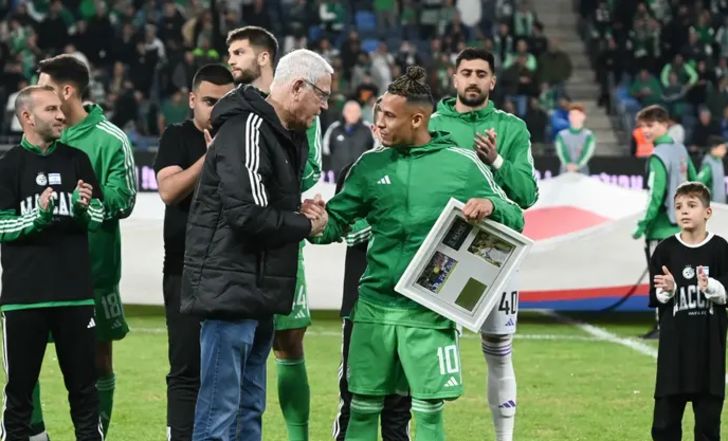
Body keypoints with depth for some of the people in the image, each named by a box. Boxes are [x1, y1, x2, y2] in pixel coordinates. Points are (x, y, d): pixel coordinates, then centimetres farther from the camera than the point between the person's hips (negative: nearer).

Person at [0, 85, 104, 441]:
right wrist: (38, 215, -21)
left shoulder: (76, 160, 9)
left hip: (75, 291, 3)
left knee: (83, 382, 4)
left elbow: (98, 217, 10)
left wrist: (86, 208, -12)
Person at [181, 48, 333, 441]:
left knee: (250, 408, 13)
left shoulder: (285, 135, 17)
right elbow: (249, 215, -22)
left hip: (258, 293, 11)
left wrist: (305, 213, 1)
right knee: (220, 409, -10)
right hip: (230, 288, -11)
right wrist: (306, 226, -8)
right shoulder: (247, 130, -15)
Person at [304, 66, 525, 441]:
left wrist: (490, 205, -20)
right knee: (363, 408, 6)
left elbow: (514, 219, 3)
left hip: (429, 312, -2)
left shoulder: (462, 164, -1)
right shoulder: (371, 164, 6)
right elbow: (335, 222, 7)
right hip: (374, 306, 3)